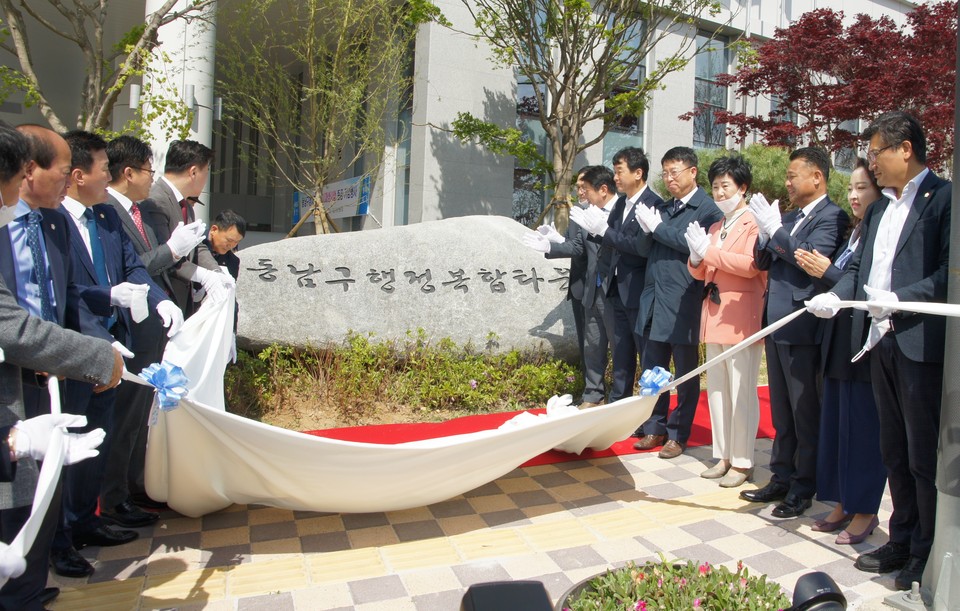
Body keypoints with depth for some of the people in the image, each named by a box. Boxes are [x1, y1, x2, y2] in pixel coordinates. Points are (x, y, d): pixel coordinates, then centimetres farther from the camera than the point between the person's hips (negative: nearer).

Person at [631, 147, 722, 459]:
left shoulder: (708, 208, -6)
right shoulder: (662, 208, 16)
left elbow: (693, 243, -21)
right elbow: (643, 248, 11)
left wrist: (657, 227, -14)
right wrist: (647, 229, -9)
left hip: (684, 304, -7)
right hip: (654, 301, 7)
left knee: (686, 374, 7)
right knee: (652, 371, 13)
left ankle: (677, 435, 18)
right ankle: (654, 429, 25)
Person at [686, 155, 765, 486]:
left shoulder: (754, 223, -5)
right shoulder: (715, 227, 18)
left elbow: (751, 265, -20)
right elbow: (700, 273, 18)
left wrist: (709, 251, -17)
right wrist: (696, 257, -3)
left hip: (741, 319, -8)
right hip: (714, 316, 8)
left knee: (741, 393, -2)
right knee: (717, 391, 11)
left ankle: (742, 462, 8)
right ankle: (723, 456, 21)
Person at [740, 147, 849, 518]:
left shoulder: (832, 217, -9)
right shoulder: (789, 217, 15)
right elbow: (763, 262, 12)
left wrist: (775, 229, -18)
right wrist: (765, 234, -5)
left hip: (802, 328, -8)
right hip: (776, 324, 8)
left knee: (806, 414, 3)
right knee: (781, 413, 16)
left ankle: (803, 488, 15)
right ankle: (782, 478, 28)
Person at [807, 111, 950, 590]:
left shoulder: (943, 198, -7)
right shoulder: (878, 210, 18)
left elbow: (948, 272, -15)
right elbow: (858, 266, 14)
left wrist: (900, 299, -24)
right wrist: (835, 296, -3)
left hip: (921, 344, -8)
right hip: (880, 340, 8)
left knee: (925, 454, 2)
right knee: (894, 452, 16)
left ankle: (928, 555, 17)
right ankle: (902, 540, 30)